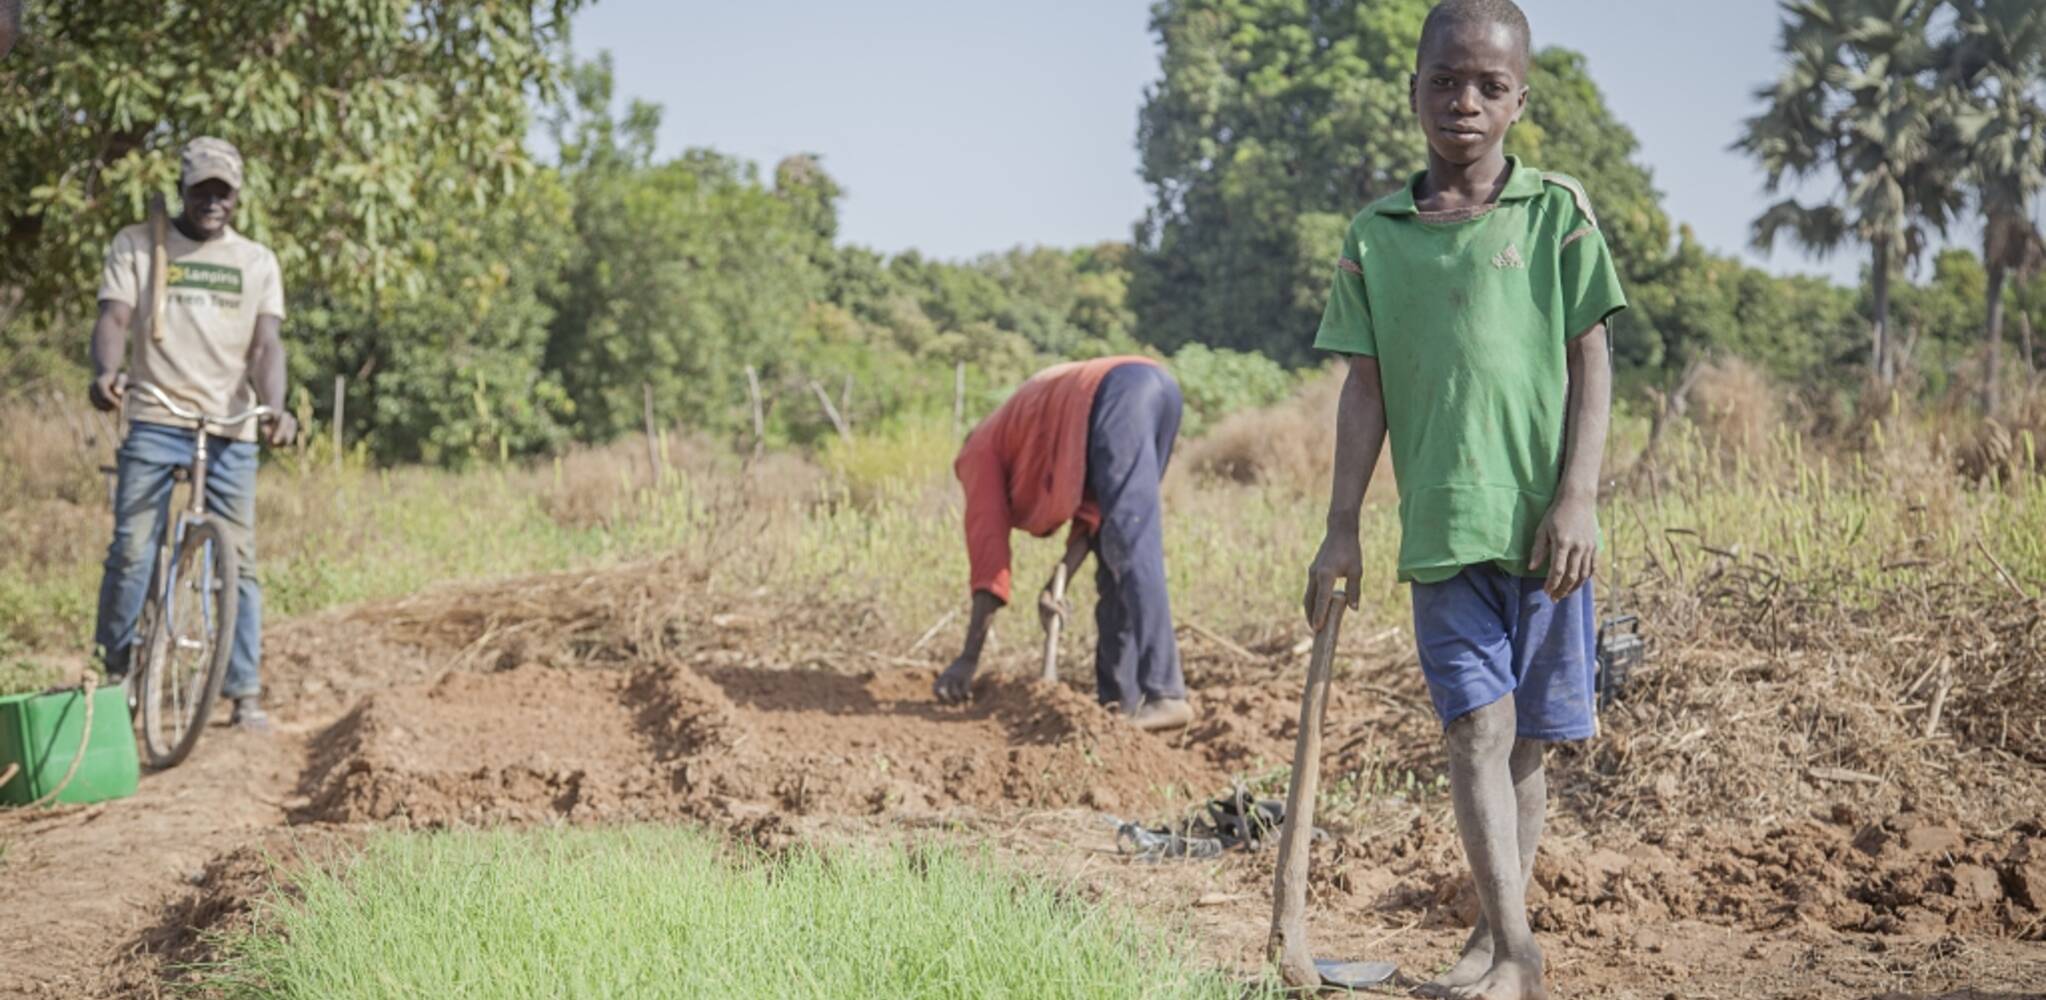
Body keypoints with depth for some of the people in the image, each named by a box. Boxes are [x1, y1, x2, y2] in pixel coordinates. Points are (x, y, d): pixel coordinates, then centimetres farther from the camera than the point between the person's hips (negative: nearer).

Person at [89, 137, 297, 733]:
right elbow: (114, 318, -4)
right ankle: (114, 670, 10)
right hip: (154, 422, -1)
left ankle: (246, 694, 3)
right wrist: (106, 372, -27)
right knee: (132, 550, -8)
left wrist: (275, 406, -19)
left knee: (237, 560, -1)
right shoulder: (136, 246, 7)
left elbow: (266, 343, 0)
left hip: (231, 429, 1)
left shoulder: (257, 261, 10)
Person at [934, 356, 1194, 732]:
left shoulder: (982, 450, 21)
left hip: (1118, 394, -8)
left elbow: (988, 542, 11)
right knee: (1115, 553, 12)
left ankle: (1164, 695, -21)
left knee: (1130, 551, -13)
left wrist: (969, 657, 10)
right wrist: (1058, 583, 10)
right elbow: (1093, 512, 22)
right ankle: (1116, 694, 7)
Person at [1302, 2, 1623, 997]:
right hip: (1440, 532, 0)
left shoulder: (1557, 212, 3)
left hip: (1542, 526, 0)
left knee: (1525, 737, 7)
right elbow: (1365, 389, 7)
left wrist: (1575, 500, -8)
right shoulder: (1375, 234, 7)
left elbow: (1590, 365, 1)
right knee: (1476, 727, -9)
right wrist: (1342, 529, 3)